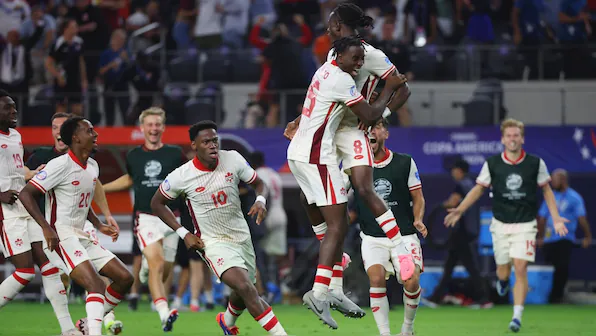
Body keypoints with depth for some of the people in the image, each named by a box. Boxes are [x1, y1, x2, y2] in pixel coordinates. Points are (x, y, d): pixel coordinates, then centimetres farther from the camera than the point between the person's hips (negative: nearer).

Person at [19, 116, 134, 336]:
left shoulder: (92, 166, 13)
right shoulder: (61, 165, -14)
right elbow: (26, 194, -17)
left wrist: (99, 225, 15)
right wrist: (46, 228, -25)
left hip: (82, 236, 9)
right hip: (61, 237, -9)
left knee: (124, 278, 3)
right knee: (96, 284, -26)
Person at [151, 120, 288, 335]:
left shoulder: (233, 159, -9)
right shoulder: (181, 176, -16)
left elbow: (258, 183, 6)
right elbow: (157, 203, 0)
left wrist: (260, 201, -17)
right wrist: (183, 233, -7)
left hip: (242, 236, 4)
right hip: (213, 243, -4)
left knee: (244, 294, 18)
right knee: (244, 286, -26)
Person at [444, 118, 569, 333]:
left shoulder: (536, 163, -3)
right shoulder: (492, 164, -3)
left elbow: (546, 190, 9)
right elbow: (479, 188, 7)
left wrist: (556, 218, 2)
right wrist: (460, 210, -4)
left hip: (525, 225, -1)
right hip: (501, 224, 1)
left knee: (520, 268, -14)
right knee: (503, 271, 8)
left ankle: (517, 316, -12)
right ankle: (502, 280, 47)